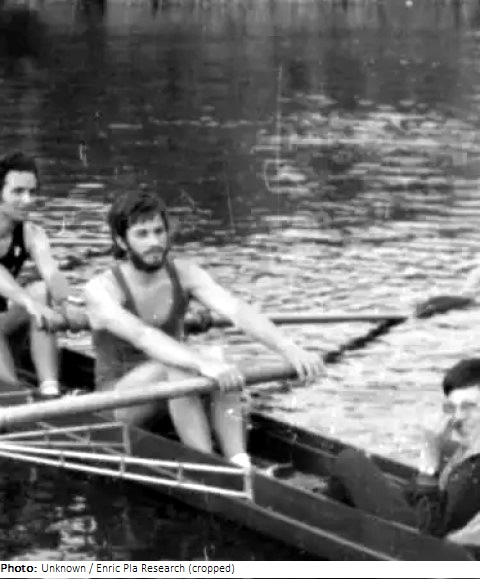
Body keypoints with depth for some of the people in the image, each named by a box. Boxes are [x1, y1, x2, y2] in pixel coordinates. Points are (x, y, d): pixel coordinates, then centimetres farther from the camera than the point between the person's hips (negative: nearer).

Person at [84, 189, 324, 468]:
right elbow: (142, 336, -37)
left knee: (219, 358, -27)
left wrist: (291, 349, -37)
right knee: (176, 364, -33)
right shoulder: (101, 290, -18)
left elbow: (237, 310, -21)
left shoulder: (184, 274, -5)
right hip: (117, 401, -4)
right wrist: (202, 363, -52)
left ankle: (240, 466, -36)